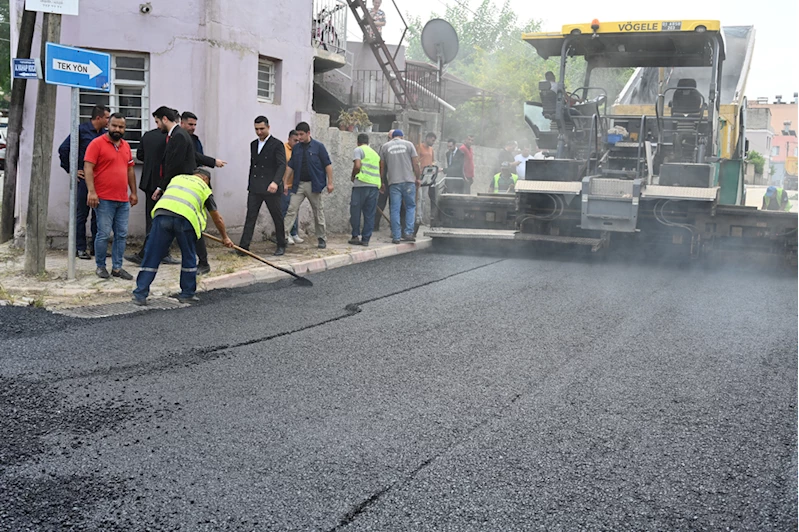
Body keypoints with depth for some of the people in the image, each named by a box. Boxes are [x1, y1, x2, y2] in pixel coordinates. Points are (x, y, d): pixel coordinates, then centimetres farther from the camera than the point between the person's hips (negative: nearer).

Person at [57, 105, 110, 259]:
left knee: (98, 214, 9)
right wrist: (71, 170, -5)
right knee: (82, 214, 1)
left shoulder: (105, 133, 9)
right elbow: (63, 149, -6)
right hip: (85, 178, -5)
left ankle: (96, 247, 17)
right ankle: (81, 248, 7)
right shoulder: (81, 130, -6)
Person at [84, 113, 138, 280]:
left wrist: (134, 192, 17)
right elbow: (88, 168, -11)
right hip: (104, 199, -6)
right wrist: (91, 192, -19)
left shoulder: (126, 146, 15)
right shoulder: (97, 143, -5)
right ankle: (100, 266, 9)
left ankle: (117, 267, 13)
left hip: (123, 200, 6)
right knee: (104, 234, -4)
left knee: (121, 235, 6)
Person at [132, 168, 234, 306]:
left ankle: (140, 294, 6)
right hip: (186, 217, -2)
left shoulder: (177, 178, 33)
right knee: (189, 257, 17)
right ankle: (187, 294, 24)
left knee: (152, 256, 7)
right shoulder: (204, 187, 25)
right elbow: (217, 218, 34)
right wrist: (225, 237, 47)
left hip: (162, 213, 2)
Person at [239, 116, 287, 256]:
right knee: (250, 216, -1)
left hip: (271, 188, -5)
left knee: (277, 217, 5)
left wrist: (276, 182, -33)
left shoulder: (277, 145, -6)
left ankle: (281, 246, 18)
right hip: (255, 189, 5)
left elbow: (282, 165, -17)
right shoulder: (253, 144, 15)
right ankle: (244, 246, -5)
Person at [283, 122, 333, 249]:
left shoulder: (318, 146, -3)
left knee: (318, 212, 6)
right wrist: (285, 182, 7)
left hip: (314, 184, -3)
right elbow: (290, 166, 12)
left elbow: (328, 165, -4)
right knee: (291, 210, -5)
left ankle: (322, 239, 16)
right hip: (299, 184, 3)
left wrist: (330, 182, -8)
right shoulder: (296, 148, 9)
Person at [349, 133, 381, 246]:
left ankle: (356, 236, 1)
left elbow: (357, 166, -12)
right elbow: (380, 170, 22)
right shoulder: (375, 153, 22)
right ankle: (366, 239, 5)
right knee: (369, 214, 6)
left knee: (355, 211, 3)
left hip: (361, 183, -6)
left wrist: (353, 177, 4)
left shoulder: (358, 150, 2)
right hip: (375, 185, 6)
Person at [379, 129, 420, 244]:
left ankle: (396, 236, 2)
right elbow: (415, 164, 3)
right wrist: (417, 178, 12)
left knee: (395, 209, 2)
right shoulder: (409, 144, 8)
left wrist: (383, 182, 18)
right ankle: (408, 233, 1)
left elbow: (382, 167, 9)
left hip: (393, 182, 1)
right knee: (410, 207, 10)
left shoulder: (385, 147, 10)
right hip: (408, 181, -1)